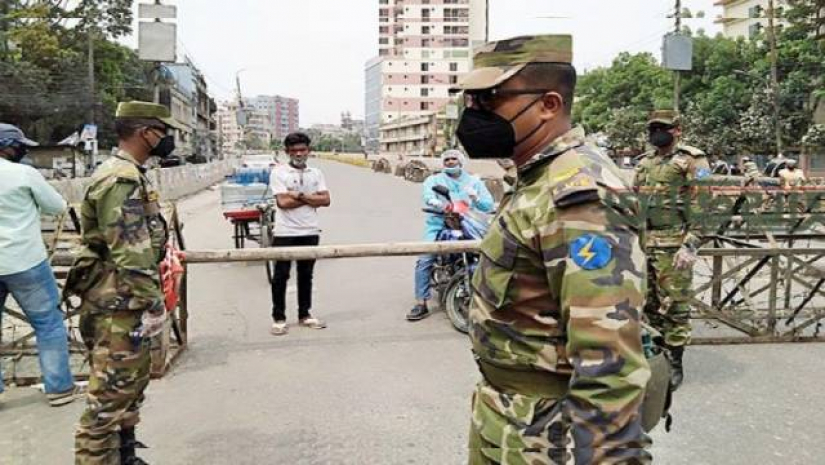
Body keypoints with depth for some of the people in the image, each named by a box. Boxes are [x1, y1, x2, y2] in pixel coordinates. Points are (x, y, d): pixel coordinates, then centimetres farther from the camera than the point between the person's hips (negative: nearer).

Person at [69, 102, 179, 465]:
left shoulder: (129, 174, 13)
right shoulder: (122, 179, -19)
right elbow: (129, 254, -24)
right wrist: (153, 305, -21)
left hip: (126, 303, 11)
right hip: (119, 306, -11)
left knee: (131, 385, 20)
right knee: (111, 397, -3)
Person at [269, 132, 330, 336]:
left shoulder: (316, 173, 8)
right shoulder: (279, 172, -4)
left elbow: (325, 200, -3)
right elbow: (283, 202, -15)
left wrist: (300, 195, -12)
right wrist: (311, 198, -8)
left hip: (310, 232, 4)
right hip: (285, 233, -3)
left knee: (306, 275, 13)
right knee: (281, 276, 2)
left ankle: (304, 315, 24)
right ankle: (279, 318, 12)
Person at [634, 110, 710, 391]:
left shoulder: (692, 161, -6)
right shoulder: (644, 163, 15)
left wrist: (690, 246, -19)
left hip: (673, 246, -7)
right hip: (643, 244, 7)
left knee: (674, 306, -1)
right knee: (647, 304, 13)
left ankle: (674, 365, 10)